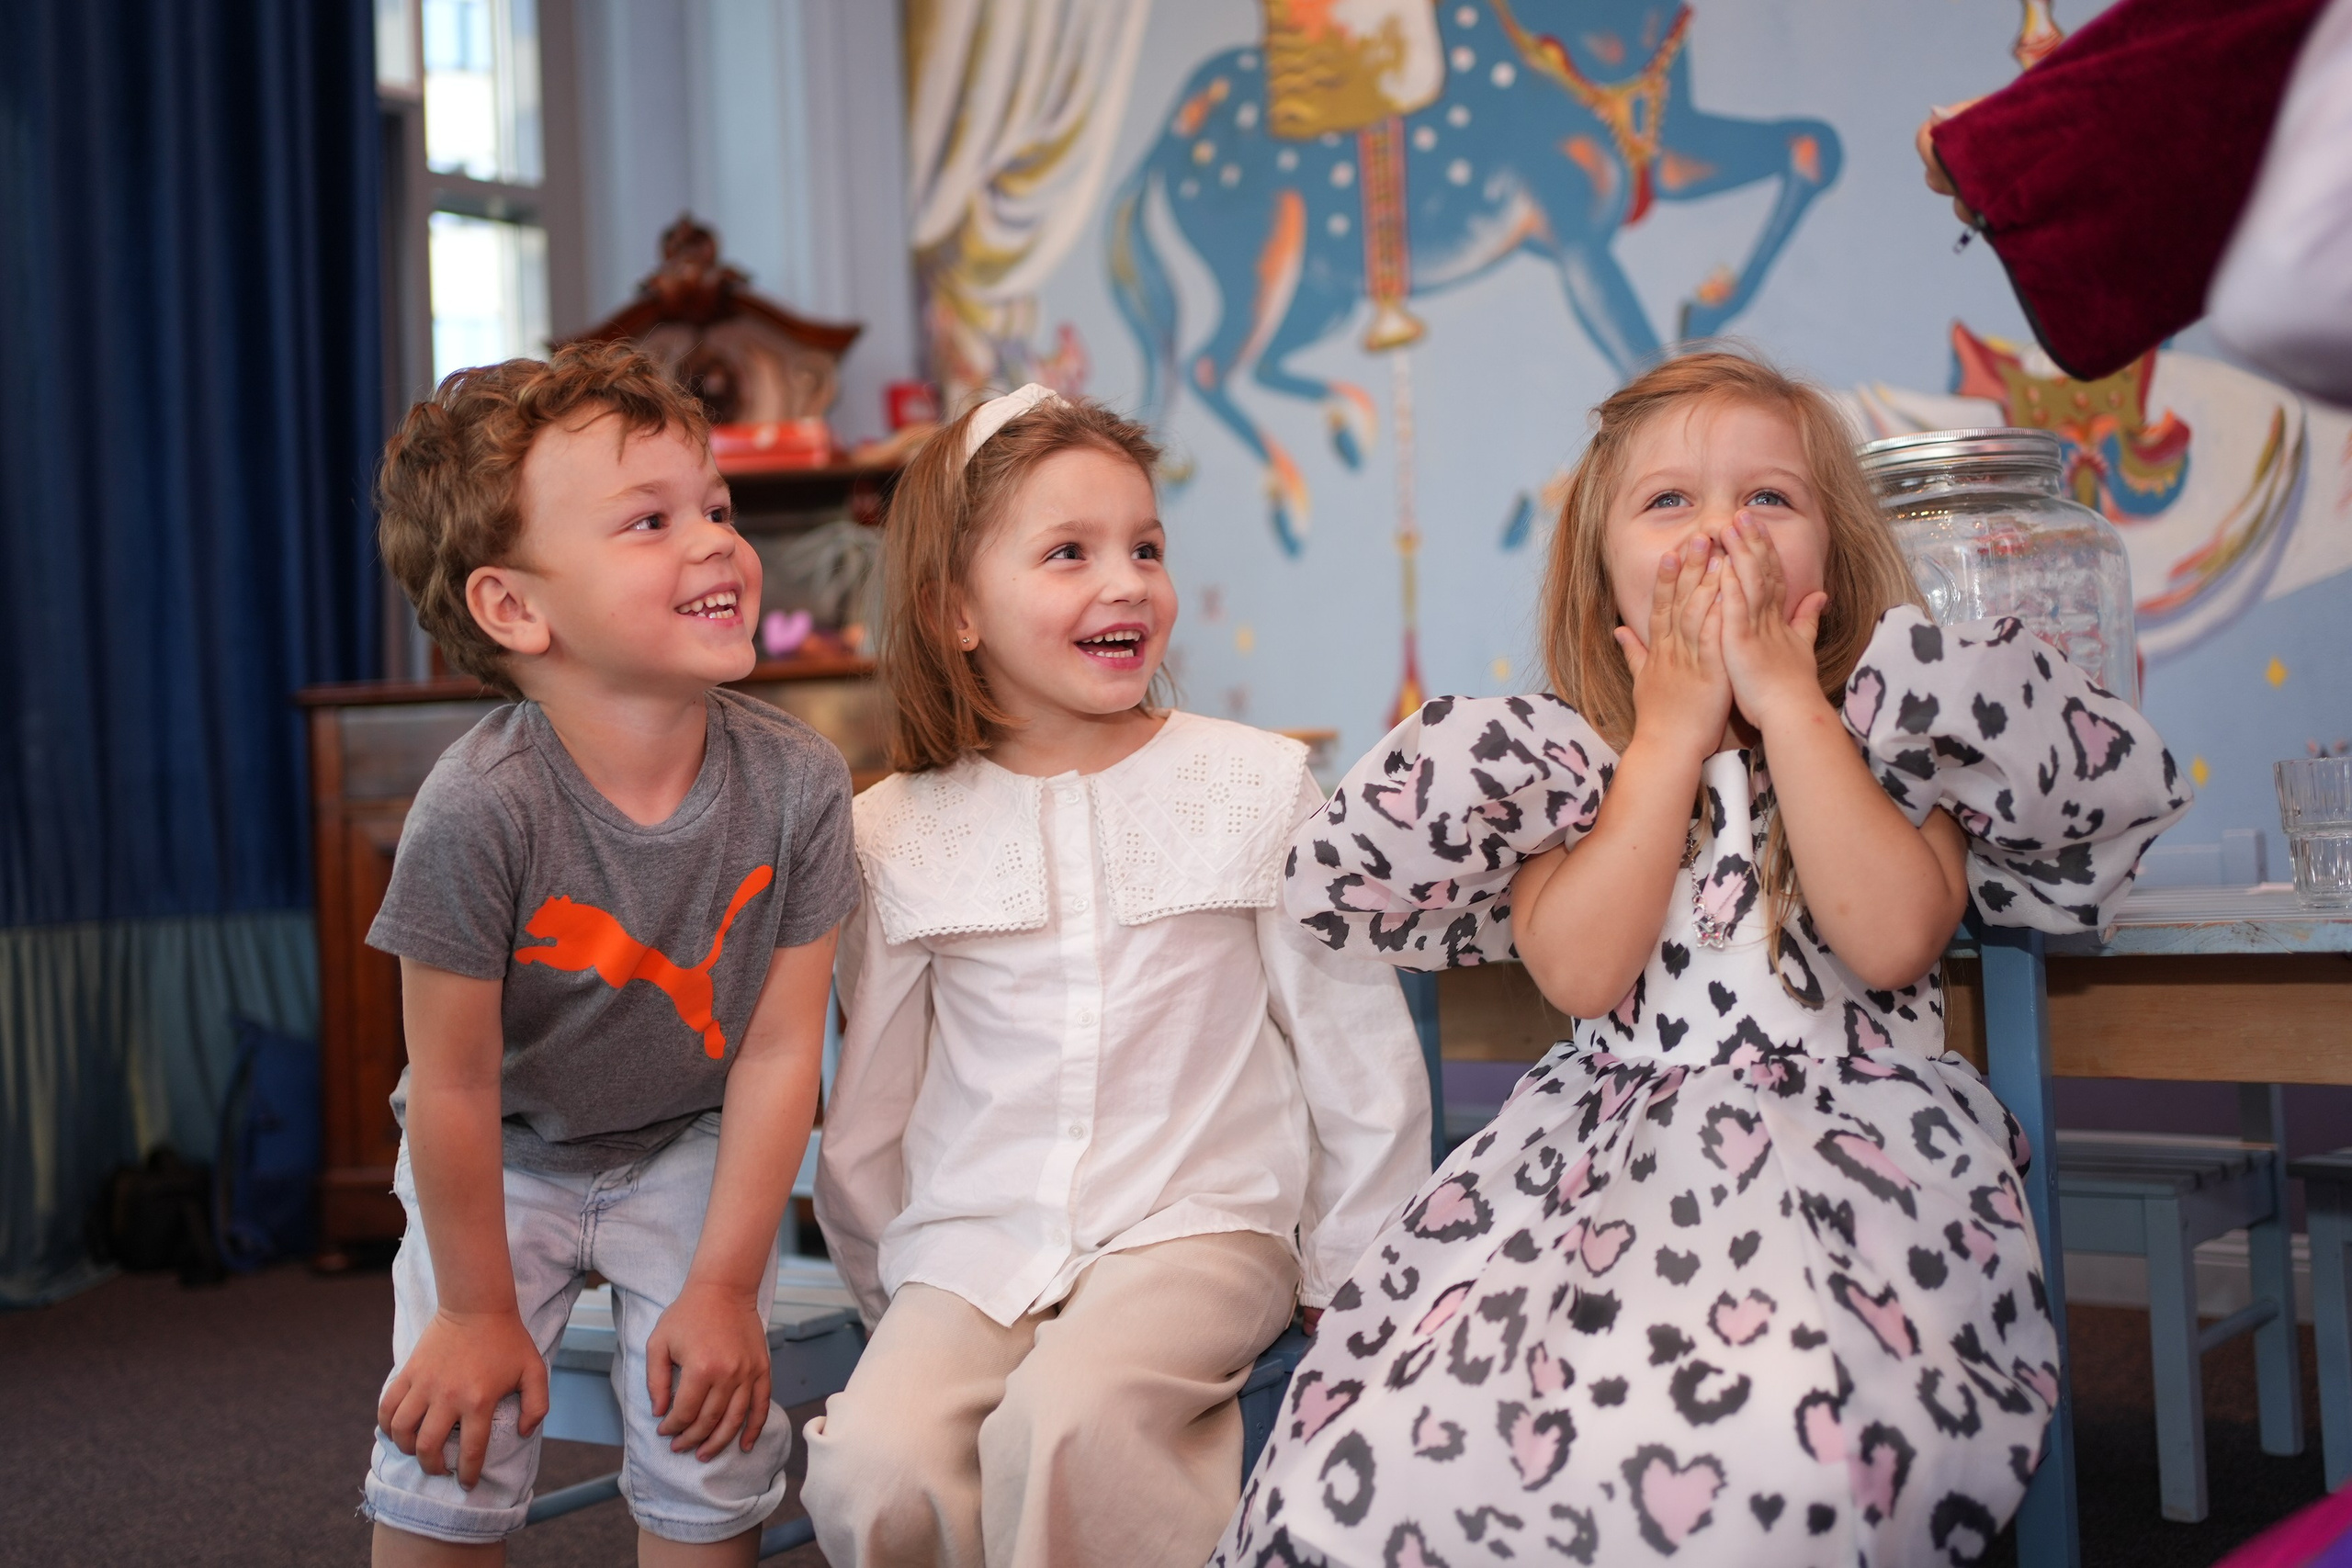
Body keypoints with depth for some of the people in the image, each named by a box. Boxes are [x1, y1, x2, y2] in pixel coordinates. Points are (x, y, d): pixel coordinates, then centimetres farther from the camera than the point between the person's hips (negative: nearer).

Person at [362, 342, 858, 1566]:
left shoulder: (796, 782, -23)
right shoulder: (480, 808, -32)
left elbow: (777, 1052, -16)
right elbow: (453, 1082, -21)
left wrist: (725, 1286, -12)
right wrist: (479, 1310, -12)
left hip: (689, 1148, 2)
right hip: (503, 1157, -1)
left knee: (713, 1445, -5)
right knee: (447, 1451, -8)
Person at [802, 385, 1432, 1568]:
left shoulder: (1255, 786, -1)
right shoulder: (893, 834, 3)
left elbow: (1364, 1065, 5)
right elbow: (866, 1111, 14)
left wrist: (1346, 1279, 8)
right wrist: (892, 1295, 16)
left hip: (1197, 1222, -2)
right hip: (972, 1242, 3)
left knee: (1064, 1421, -32)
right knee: (870, 1473, -25)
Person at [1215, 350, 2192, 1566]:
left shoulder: (1882, 731, 8)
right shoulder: (1573, 758, 10)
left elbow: (1893, 940, -11)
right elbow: (1581, 973, -8)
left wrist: (1788, 701, -7)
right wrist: (1673, 731, -5)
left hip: (1842, 1152, -1)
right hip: (1609, 1151, 2)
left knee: (1776, 1458, -33)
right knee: (1385, 1456, -21)